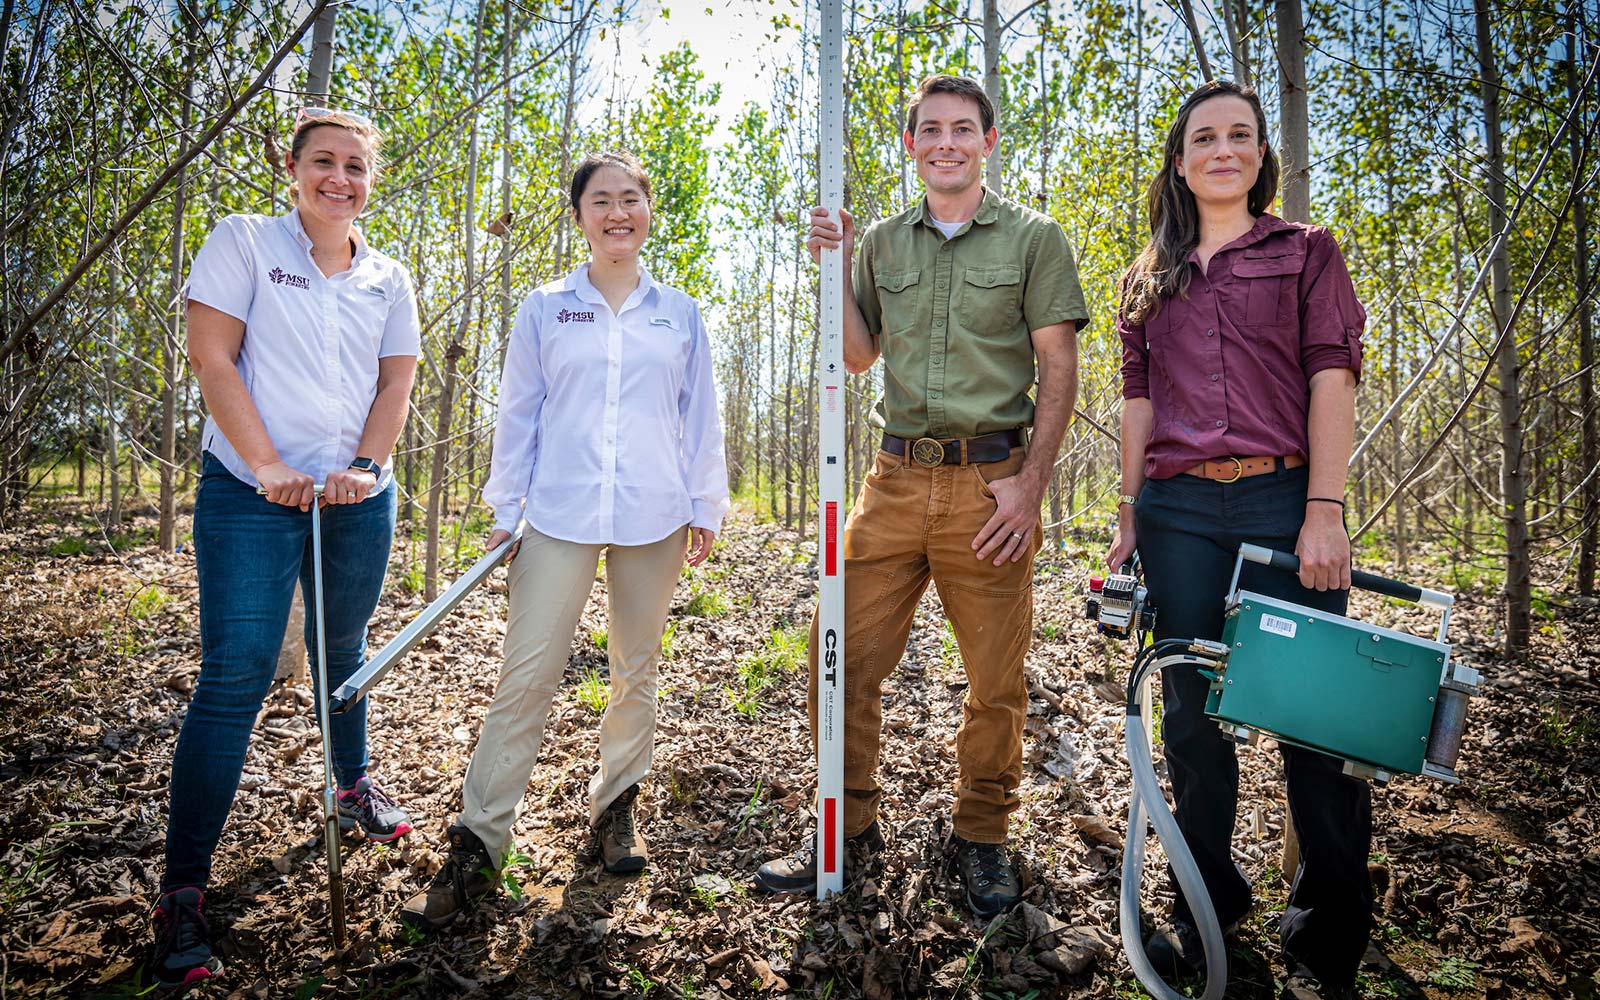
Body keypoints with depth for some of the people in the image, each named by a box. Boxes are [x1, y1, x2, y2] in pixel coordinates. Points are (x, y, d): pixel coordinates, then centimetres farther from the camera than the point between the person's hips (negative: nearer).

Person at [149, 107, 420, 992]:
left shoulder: (388, 280, 12)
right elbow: (211, 357, -6)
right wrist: (267, 466, -15)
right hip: (253, 495, -4)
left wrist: (365, 466, -7)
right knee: (235, 676, -8)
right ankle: (183, 887, 1)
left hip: (357, 497, 4)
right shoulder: (243, 242, 1)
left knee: (342, 650, 18)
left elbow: (396, 380, 9)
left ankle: (353, 786, 39)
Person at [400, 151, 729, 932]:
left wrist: (705, 507, 8)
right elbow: (518, 415, 8)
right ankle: (477, 846, 4)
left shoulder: (679, 314, 10)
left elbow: (699, 418, 11)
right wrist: (504, 509, 6)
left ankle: (615, 807, 28)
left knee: (636, 670, 10)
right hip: (559, 515, -1)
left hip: (653, 517, 2)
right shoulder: (543, 310, 7)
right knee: (525, 677, -5)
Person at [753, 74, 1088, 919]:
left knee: (996, 679, 5)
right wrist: (835, 268, 2)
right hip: (896, 478, 3)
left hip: (990, 482, -2)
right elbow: (858, 356, 15)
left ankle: (982, 838, 25)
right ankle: (851, 825, 20)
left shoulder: (1033, 238, 4)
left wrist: (1031, 483, -10)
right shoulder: (883, 242, 14)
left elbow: (1059, 370, 0)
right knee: (844, 655, 2)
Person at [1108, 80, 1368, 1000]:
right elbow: (1140, 399, 13)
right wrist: (1130, 514, 6)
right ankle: (1208, 902, 25)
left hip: (1283, 498, -2)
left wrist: (1324, 512, -11)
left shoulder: (1307, 252, 10)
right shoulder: (1149, 278, 17)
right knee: (1193, 716, 8)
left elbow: (1332, 377, -1)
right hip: (1177, 510, 3)